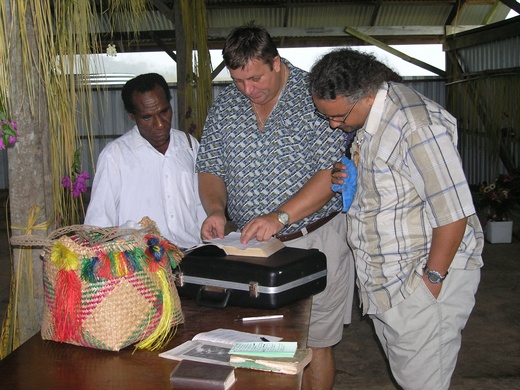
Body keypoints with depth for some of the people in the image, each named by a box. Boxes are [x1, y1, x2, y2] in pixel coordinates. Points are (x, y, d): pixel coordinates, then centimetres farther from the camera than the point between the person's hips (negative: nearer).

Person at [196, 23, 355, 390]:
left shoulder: (315, 94, -9)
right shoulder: (225, 105, 6)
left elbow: (333, 172, -16)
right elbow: (211, 170, 10)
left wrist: (280, 216, -24)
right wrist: (216, 209, -11)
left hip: (315, 240, -4)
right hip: (250, 245, 4)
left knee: (314, 345, 5)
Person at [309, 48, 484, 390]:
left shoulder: (416, 124, -24)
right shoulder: (367, 117, 6)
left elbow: (453, 213, -24)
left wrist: (432, 278, -16)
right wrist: (347, 176, 1)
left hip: (424, 274, -9)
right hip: (388, 279, 9)